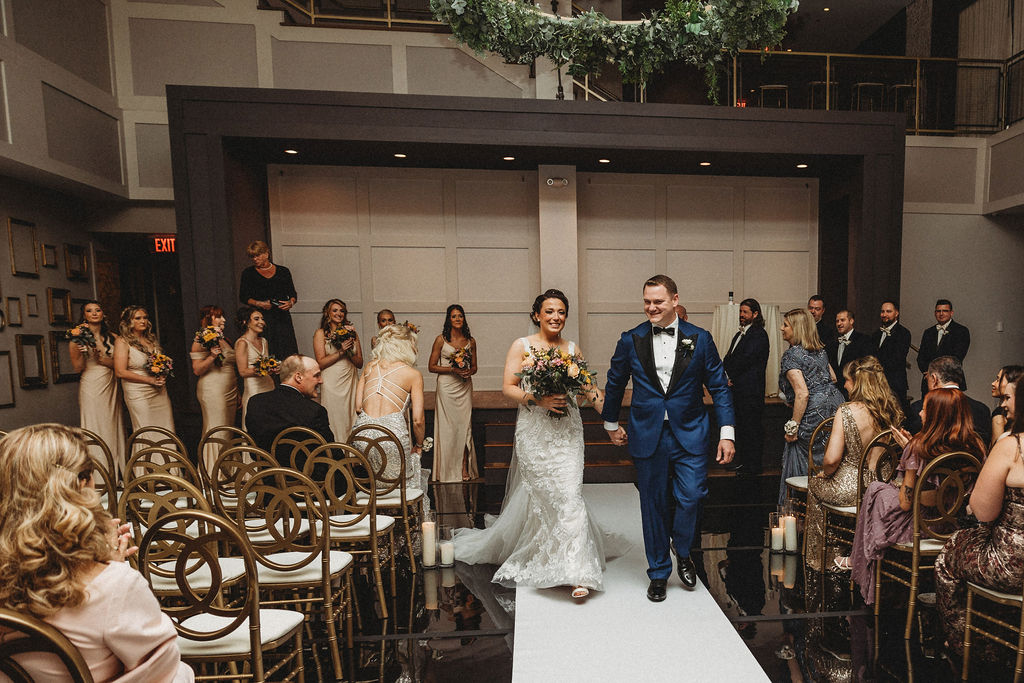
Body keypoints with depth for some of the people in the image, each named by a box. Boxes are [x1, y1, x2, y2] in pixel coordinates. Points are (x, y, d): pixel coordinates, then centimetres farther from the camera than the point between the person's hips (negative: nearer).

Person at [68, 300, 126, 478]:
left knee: (113, 428, 6)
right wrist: (82, 348, -17)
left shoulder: (112, 337, 8)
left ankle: (115, 475, 13)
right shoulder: (79, 337, 0)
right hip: (91, 388, -3)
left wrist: (100, 358, -12)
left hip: (111, 388, 3)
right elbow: (77, 367, -3)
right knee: (95, 431, -1)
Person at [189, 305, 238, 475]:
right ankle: (213, 474, 4)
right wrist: (212, 356, -25)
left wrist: (238, 394, 21)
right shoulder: (200, 342, -6)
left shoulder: (225, 340, 15)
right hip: (213, 392, -7)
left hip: (230, 390, 7)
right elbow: (197, 370, -11)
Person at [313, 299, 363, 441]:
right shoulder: (321, 333, 3)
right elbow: (321, 363, -6)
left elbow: (360, 363, 9)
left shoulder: (351, 332, 12)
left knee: (352, 421, 4)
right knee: (334, 423, -1)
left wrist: (350, 351, -8)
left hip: (351, 382, 3)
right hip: (332, 384, -3)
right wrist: (341, 352, -13)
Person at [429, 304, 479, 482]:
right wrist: (453, 369, -14)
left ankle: (464, 469, 10)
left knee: (464, 426, 2)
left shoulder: (470, 341, 8)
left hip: (465, 387, 3)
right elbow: (432, 366, -2)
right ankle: (448, 471, 11)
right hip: (446, 387, -3)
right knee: (447, 427, 0)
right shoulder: (441, 339, -1)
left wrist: (469, 371, -8)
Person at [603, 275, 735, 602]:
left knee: (690, 498, -6)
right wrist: (611, 424, 18)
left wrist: (727, 433, -2)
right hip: (648, 436, 0)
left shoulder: (700, 339, 0)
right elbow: (614, 384, 11)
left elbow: (719, 387, 3)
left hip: (689, 434, 0)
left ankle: (683, 553, 28)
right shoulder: (631, 340, 0)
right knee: (654, 505, 9)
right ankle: (658, 573, 29)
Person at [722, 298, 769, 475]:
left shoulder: (759, 335, -9)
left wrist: (731, 373, -5)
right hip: (737, 389, 9)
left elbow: (745, 359, -17)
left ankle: (753, 466, 7)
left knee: (751, 428, -2)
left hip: (750, 390, -9)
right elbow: (727, 359, 14)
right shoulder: (739, 334, 20)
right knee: (740, 427, 14)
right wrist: (731, 375, -4)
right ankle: (740, 461, 24)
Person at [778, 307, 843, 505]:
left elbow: (802, 394, -21)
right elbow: (833, 378, 23)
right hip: (835, 404, 9)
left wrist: (792, 427, -17)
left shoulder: (791, 355, -14)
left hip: (814, 413, -9)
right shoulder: (820, 350, 12)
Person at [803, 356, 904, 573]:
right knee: (823, 480, 30)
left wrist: (824, 473, 0)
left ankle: (819, 558, 36)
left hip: (850, 490, -6)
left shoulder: (847, 411, -20)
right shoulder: (894, 410, -1)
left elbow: (832, 459, -21)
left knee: (814, 484, 24)